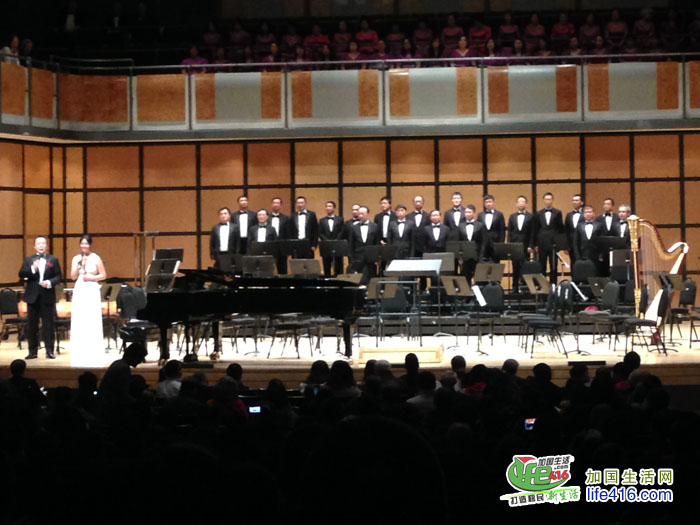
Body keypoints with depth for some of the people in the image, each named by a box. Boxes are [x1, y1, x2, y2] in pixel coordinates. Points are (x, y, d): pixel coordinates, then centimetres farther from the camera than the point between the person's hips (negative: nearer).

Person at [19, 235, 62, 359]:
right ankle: (33, 351, 10)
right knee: (31, 324, 4)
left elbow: (58, 277, 3)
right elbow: (21, 275, -4)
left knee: (48, 324, 0)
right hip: (32, 296, 1)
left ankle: (49, 350, 5)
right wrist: (32, 268, -19)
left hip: (47, 296, -1)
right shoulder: (28, 260, 8)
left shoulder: (53, 260, 7)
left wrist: (50, 282, -15)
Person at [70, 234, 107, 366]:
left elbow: (103, 275, 1)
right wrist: (79, 264, -9)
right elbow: (73, 277, 3)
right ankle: (80, 355, 6)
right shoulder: (76, 259, 8)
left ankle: (94, 354, 1)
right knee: (79, 322, 1)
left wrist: (91, 278, -13)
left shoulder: (96, 258, 0)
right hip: (79, 291, 3)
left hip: (92, 291, -3)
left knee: (93, 322, -4)